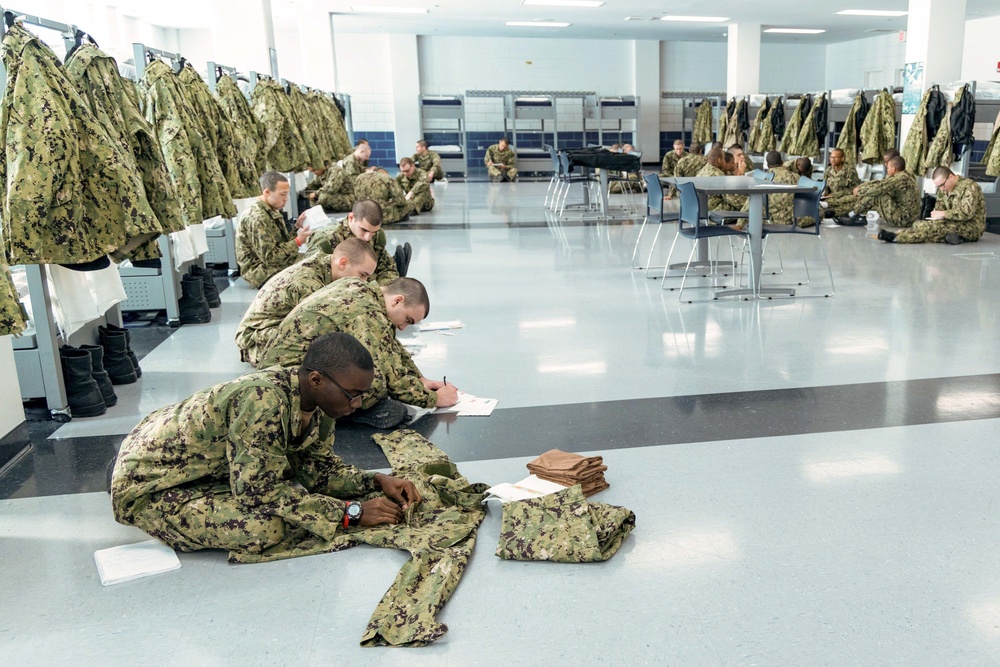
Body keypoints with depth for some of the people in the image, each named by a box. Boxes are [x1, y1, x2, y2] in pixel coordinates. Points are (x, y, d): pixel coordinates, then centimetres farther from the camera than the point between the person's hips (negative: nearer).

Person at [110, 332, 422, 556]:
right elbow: (259, 489, -31)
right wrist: (350, 513, -28)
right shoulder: (265, 399, -33)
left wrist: (377, 481, -11)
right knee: (266, 526, -26)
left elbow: (318, 467, 3)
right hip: (147, 484, -9)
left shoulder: (311, 397, -7)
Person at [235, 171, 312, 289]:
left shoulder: (272, 211, 8)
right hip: (262, 272, -10)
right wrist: (297, 241, -18)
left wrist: (297, 227, -2)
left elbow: (282, 242, 10)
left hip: (278, 263, 10)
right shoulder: (257, 218, -21)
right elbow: (269, 257, -22)